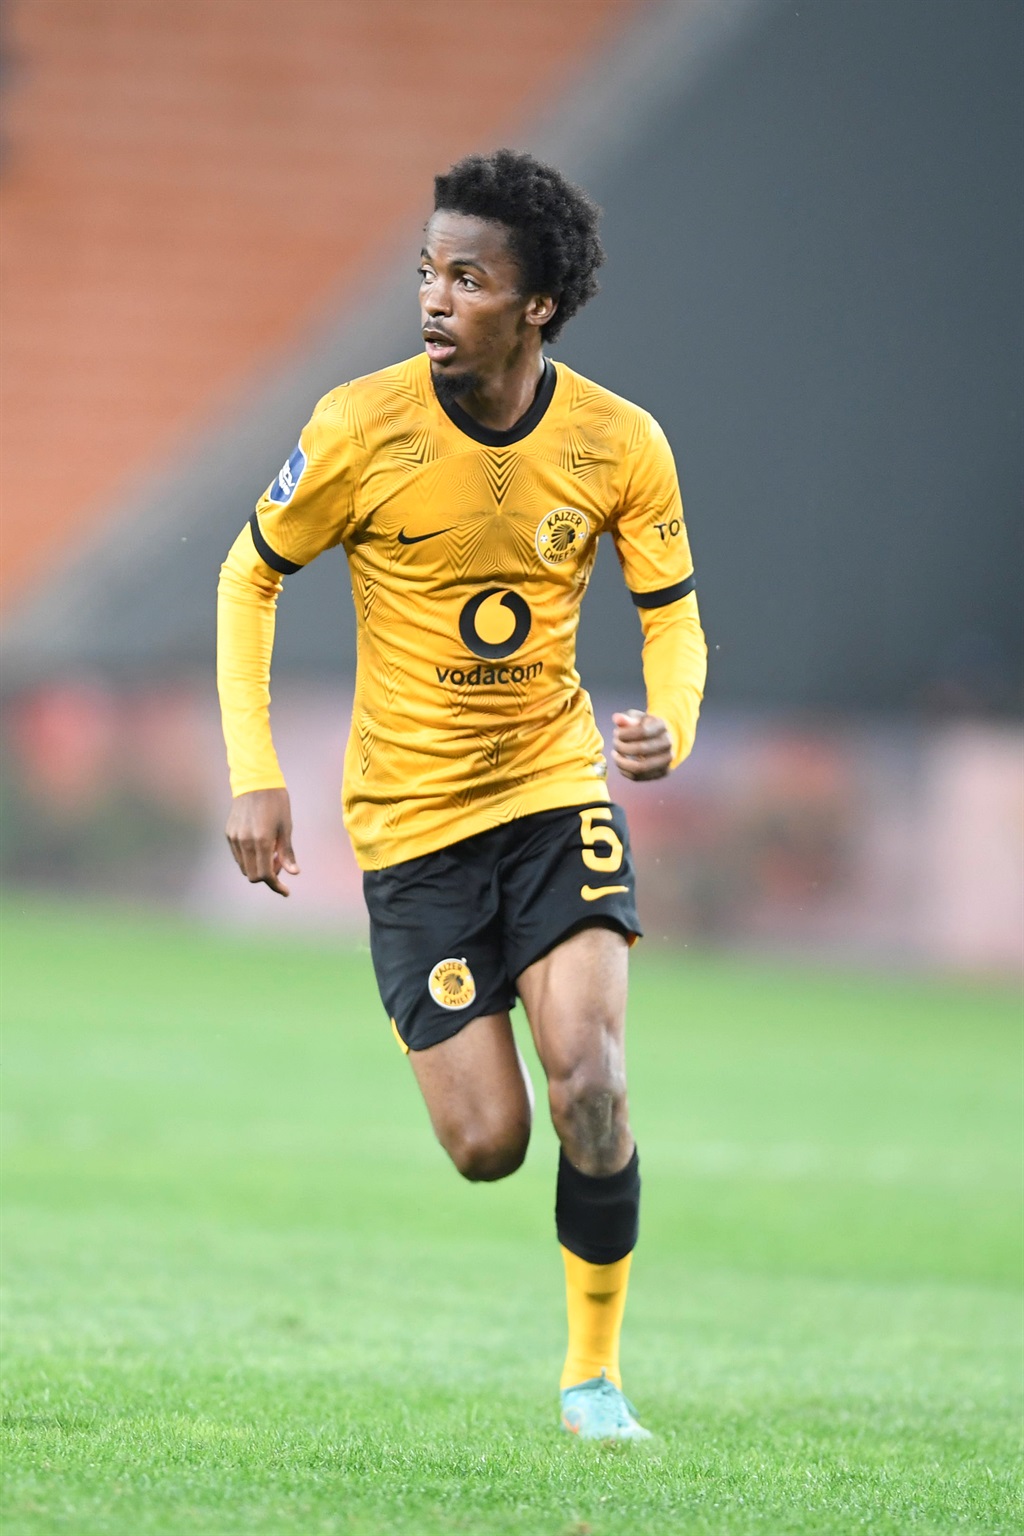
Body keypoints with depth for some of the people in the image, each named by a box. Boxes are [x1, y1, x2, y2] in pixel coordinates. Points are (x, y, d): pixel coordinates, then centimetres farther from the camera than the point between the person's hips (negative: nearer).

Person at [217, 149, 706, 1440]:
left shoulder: (619, 445, -8)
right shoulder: (360, 429, -13)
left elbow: (673, 615, 3)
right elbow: (250, 578, 1)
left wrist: (669, 721, -20)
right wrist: (253, 776, -6)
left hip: (557, 788, 1)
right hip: (411, 816, -1)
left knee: (588, 1074, -19)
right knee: (489, 1144, -6)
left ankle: (596, 1370, 0)